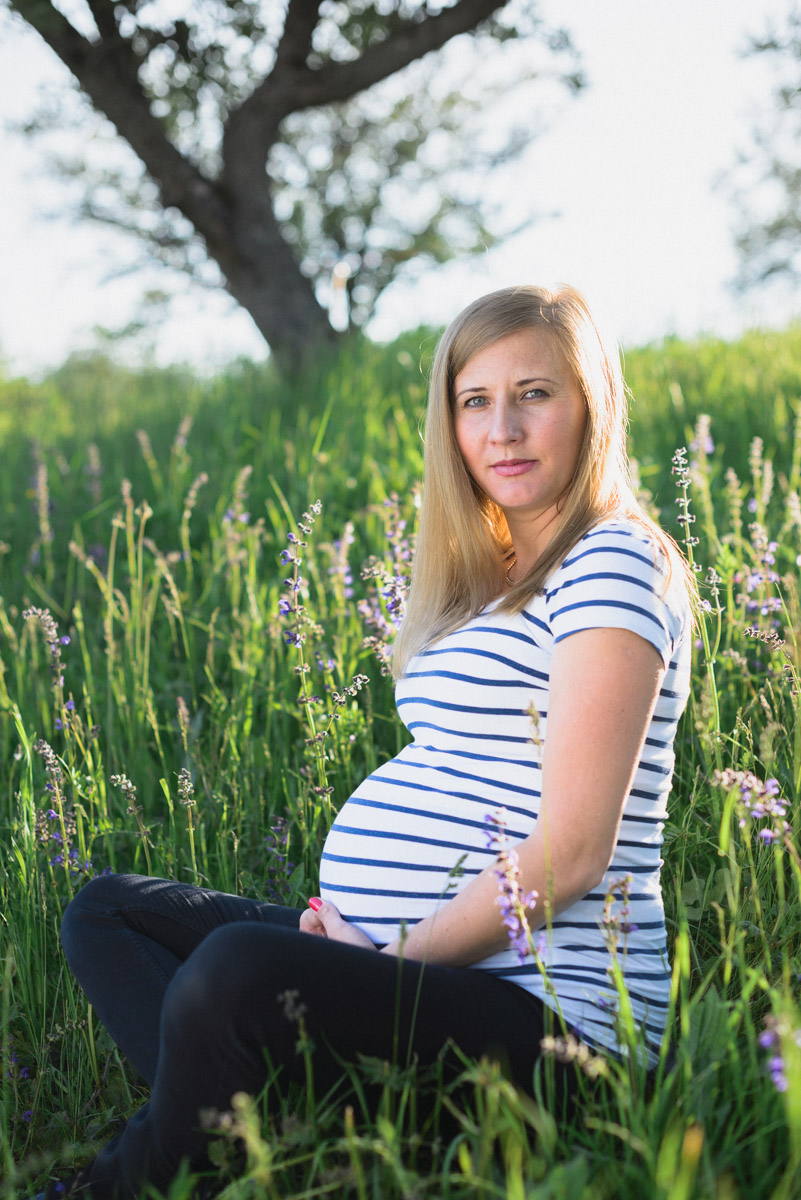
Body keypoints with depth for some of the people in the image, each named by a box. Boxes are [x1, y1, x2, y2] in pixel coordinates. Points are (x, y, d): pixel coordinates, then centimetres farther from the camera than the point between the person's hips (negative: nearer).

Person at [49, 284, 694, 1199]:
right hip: (415, 953, 10)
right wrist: (358, 930, 0)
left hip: (544, 1004, -10)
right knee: (107, 912, 12)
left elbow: (570, 852, -17)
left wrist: (395, 961, -15)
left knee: (238, 968, -35)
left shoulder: (613, 566, -10)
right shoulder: (491, 582, 18)